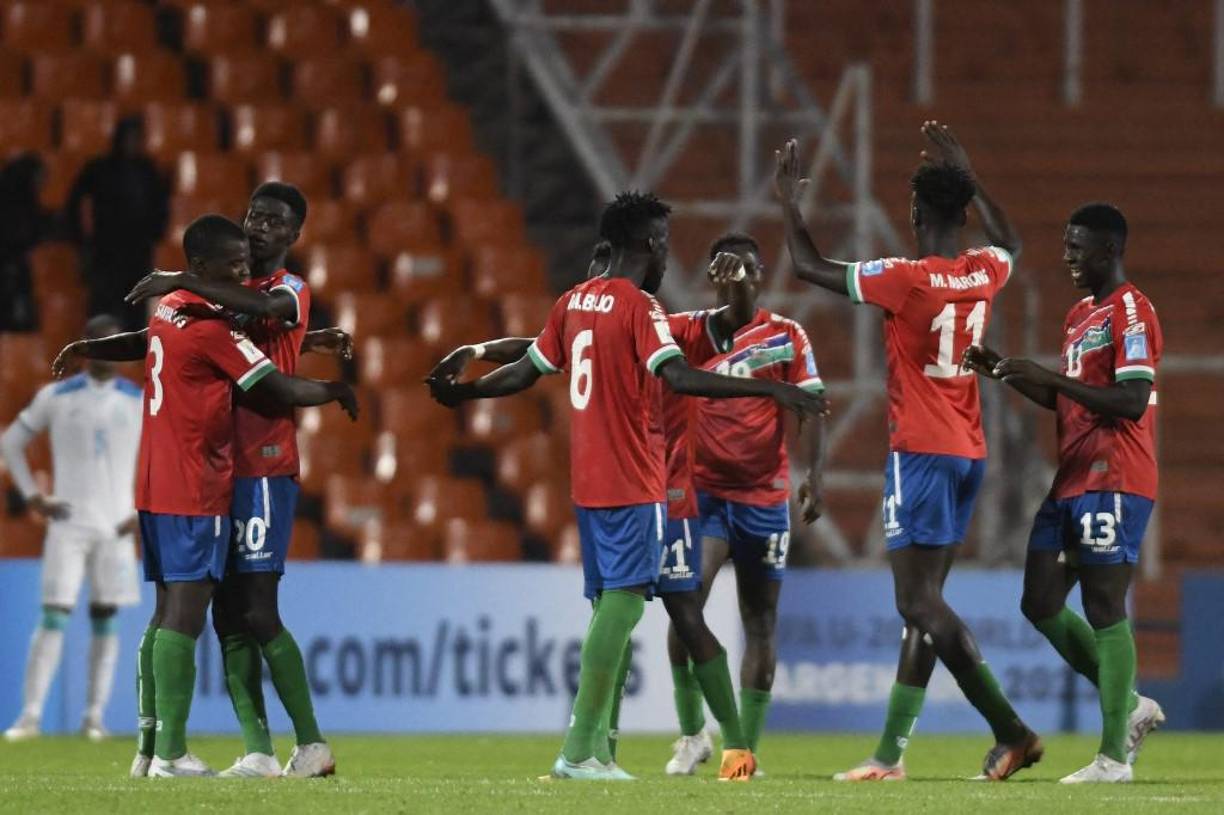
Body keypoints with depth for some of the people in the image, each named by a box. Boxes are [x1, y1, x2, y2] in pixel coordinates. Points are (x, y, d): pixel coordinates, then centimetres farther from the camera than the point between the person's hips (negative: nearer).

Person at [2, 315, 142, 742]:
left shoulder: (140, 401, 4)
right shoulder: (55, 397, 2)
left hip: (115, 527, 1)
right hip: (68, 524, -1)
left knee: (105, 618, 2)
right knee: (53, 618, -8)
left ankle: (94, 716, 7)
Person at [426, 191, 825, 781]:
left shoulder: (575, 301, 13)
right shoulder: (639, 306, -11)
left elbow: (526, 372, 19)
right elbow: (677, 378, -24)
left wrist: (460, 393, 34)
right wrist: (771, 390, -27)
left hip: (588, 482, 9)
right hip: (632, 483, -9)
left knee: (612, 607, 12)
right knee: (624, 601, -12)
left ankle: (594, 747, 8)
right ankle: (580, 751, -18)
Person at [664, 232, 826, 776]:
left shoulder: (787, 336, 1)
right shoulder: (694, 331, 4)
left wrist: (813, 474, -15)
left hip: (764, 496, 0)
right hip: (704, 490, 0)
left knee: (761, 623, 4)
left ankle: (747, 747, 14)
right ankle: (692, 732, -4)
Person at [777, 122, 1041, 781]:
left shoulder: (906, 280, -15)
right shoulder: (985, 274, 4)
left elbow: (809, 266, -6)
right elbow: (1009, 243, 31)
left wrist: (789, 200, 9)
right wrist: (966, 177, 36)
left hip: (922, 452, -7)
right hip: (969, 453, 7)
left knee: (920, 602, -10)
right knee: (922, 604, 10)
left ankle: (1012, 732, -20)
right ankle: (891, 752, 12)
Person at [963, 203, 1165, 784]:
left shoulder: (1131, 313, -12)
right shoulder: (1080, 316, 18)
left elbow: (1132, 403, -22)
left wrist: (1048, 375, -22)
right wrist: (1005, 372, 11)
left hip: (1113, 484, -10)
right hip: (1072, 482, 10)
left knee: (1104, 610, -9)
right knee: (1041, 604, 8)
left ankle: (1113, 756, -6)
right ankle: (1131, 708, 18)